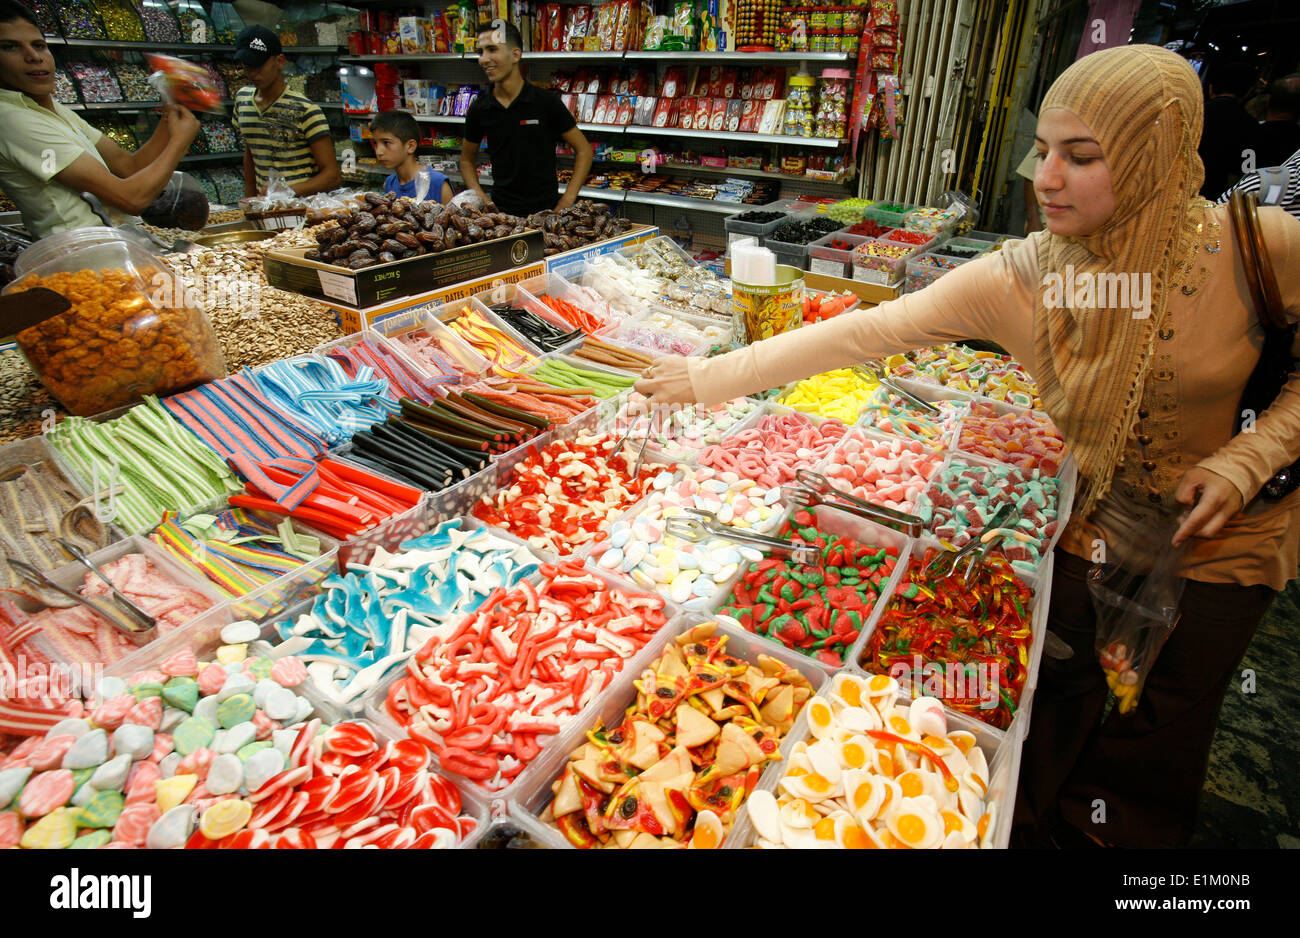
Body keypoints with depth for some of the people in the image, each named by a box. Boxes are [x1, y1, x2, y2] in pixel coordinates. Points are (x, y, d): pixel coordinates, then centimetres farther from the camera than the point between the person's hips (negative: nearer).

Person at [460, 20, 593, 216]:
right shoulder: (479, 109, 7)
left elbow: (583, 150, 3)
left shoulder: (547, 102, -2)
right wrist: (481, 199, 2)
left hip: (545, 210, -2)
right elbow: (467, 160, 19)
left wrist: (567, 201, -6)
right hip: (500, 211, 2)